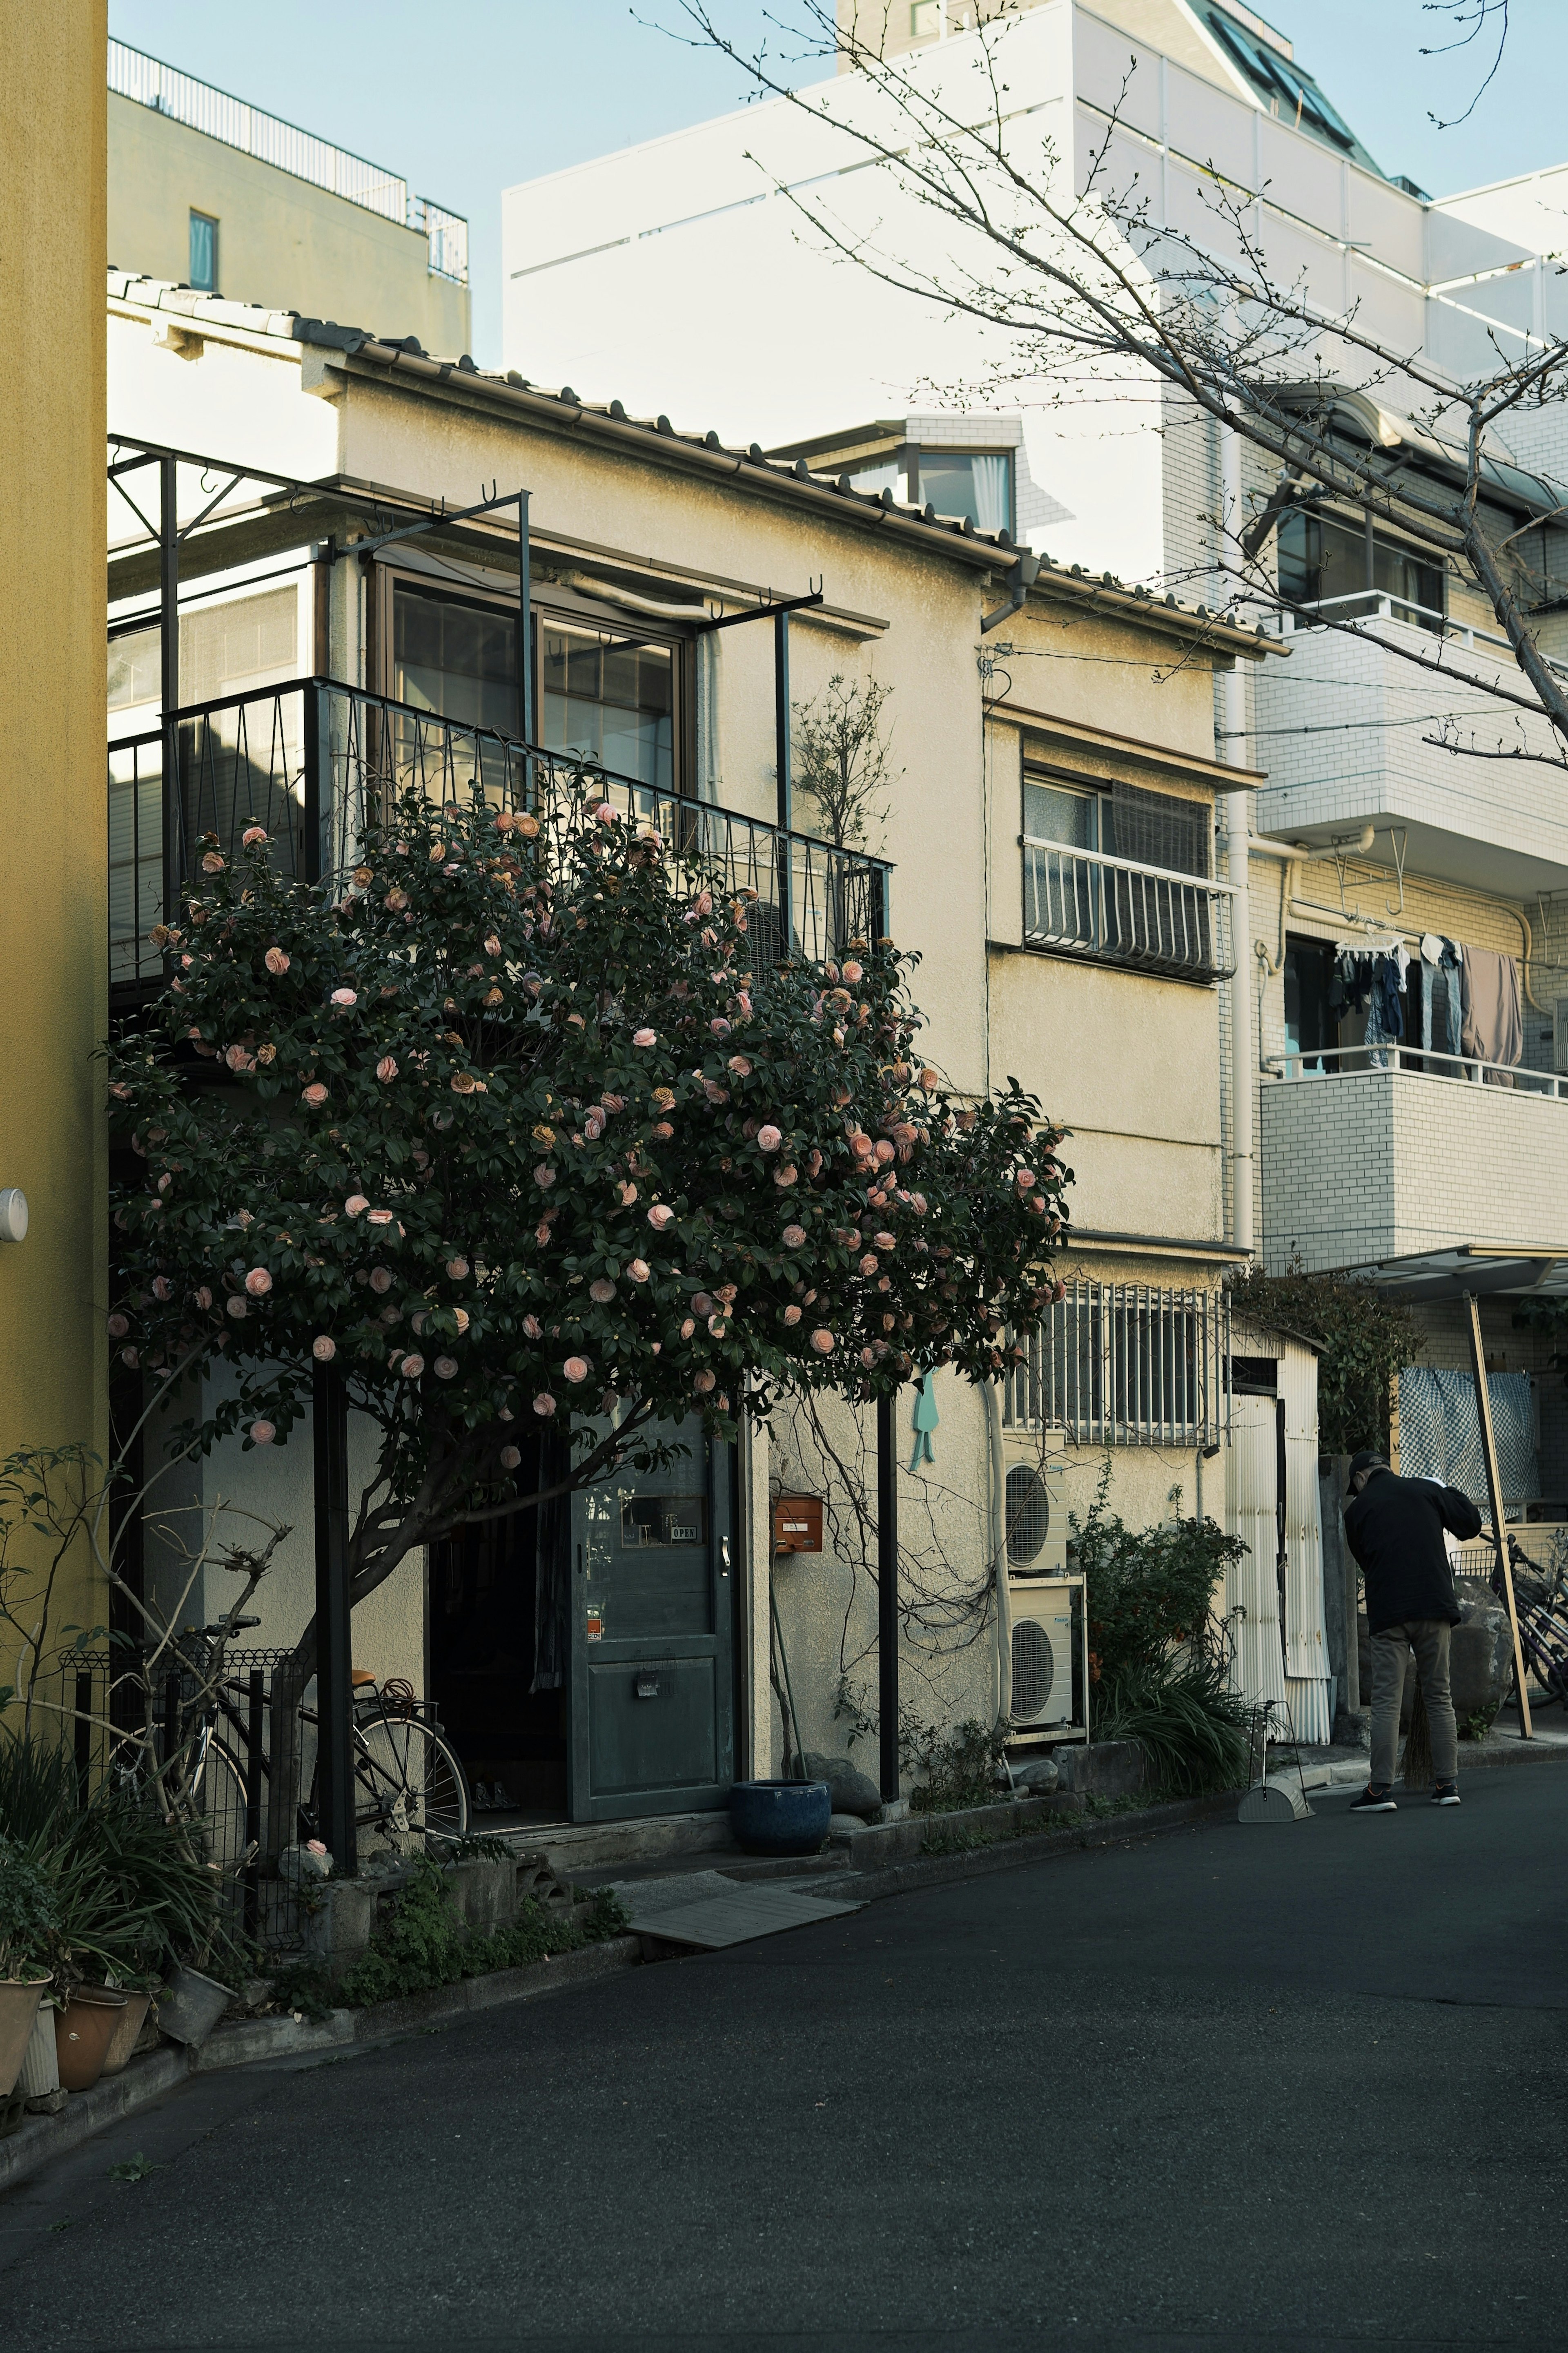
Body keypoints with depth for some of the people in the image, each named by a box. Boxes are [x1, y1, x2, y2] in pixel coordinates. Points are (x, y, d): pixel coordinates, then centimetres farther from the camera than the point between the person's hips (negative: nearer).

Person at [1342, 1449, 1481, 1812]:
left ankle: (1381, 1789, -9)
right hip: (1435, 1606, 2)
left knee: (1386, 1703, -3)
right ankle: (1448, 1784, 8)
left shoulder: (1358, 1509, 9)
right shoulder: (1427, 1490, 11)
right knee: (1439, 1698, 10)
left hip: (1387, 1612, -2)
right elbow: (1471, 1524, 12)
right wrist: (1449, 1492, 29)